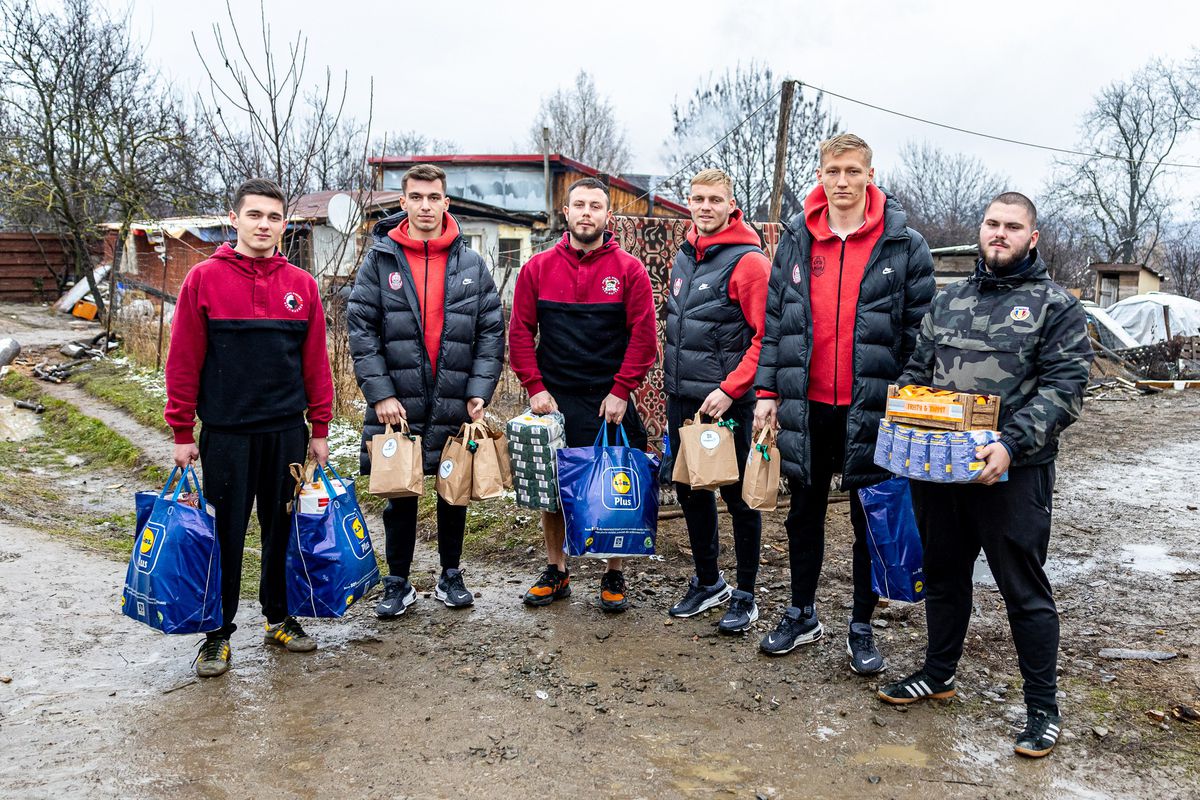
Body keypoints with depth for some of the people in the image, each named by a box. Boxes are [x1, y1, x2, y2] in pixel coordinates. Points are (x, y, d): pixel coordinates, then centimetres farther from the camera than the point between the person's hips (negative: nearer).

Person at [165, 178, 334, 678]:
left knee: (284, 529, 11)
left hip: (287, 432, 3)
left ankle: (280, 617, 29)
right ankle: (217, 634, 21)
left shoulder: (301, 285, 5)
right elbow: (183, 360, -2)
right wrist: (182, 433, -3)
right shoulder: (204, 279, -3)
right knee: (225, 535, 6)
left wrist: (319, 429, 5)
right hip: (226, 434, -2)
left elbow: (316, 361, 6)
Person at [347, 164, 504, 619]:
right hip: (398, 403, -1)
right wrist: (380, 393, -12)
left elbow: (492, 331, 3)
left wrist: (480, 390, -6)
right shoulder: (380, 260, 1)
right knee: (400, 495, 8)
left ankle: (450, 576, 29)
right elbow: (361, 329, -4)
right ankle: (398, 583, 23)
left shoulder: (471, 264, 5)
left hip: (456, 405, 2)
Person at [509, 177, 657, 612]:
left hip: (609, 401, -1)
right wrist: (535, 387, -5)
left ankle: (614, 577, 21)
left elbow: (643, 336, -3)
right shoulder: (537, 268, 4)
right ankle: (556, 573, 26)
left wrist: (621, 391, -10)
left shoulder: (629, 270, 0)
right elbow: (520, 332, 4)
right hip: (552, 400, 2)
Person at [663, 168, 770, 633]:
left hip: (725, 402, -7)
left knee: (738, 497, 4)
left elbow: (767, 336, -16)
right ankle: (708, 583, 33)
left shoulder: (748, 261, -11)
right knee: (690, 492, 15)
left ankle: (745, 596, 20)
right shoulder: (683, 259, 12)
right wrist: (673, 384, 16)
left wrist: (730, 389, -19)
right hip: (680, 401, 8)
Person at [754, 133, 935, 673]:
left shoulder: (904, 245, -3)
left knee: (870, 521, 9)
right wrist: (767, 392, 2)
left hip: (872, 408, -2)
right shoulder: (796, 240, 4)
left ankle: (862, 628, 26)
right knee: (804, 513, 14)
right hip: (805, 404, 3)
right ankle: (802, 616, 32)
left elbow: (920, 332, -3)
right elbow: (774, 320, 6)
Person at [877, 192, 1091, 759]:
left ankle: (1043, 707, 19)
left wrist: (1011, 445, -22)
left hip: (1013, 473, -5)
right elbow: (916, 371, 17)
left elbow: (1064, 388, -10)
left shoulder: (1056, 306, -1)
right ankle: (938, 673, 36)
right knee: (943, 576, 18)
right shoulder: (948, 300, 13)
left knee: (1024, 590, 4)